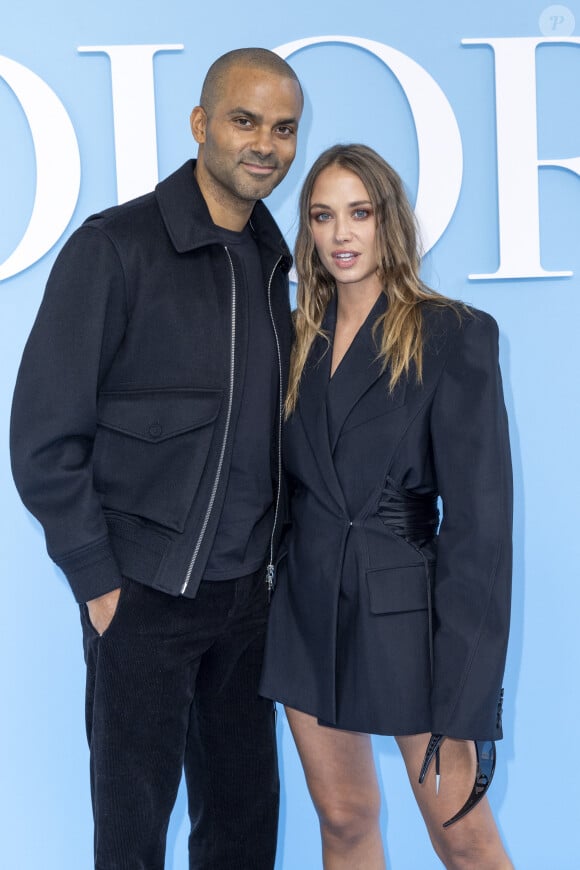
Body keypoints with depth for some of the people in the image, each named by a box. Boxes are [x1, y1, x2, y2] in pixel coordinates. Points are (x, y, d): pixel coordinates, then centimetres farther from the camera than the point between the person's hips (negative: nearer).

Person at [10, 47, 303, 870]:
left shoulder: (270, 259, 6)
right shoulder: (115, 247, -12)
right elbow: (44, 433, -12)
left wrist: (271, 550, 7)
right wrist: (96, 580, -11)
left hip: (245, 587, 5)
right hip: (144, 589, -5)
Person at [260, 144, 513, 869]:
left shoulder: (453, 336, -9)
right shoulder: (299, 339, 8)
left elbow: (478, 516, -14)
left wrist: (465, 697, -17)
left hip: (406, 610, -5)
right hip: (308, 607, 5)